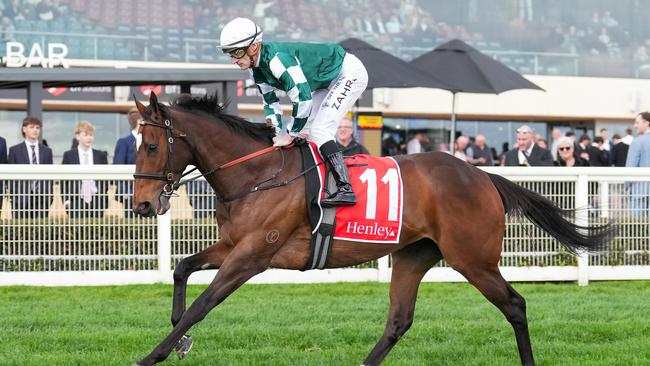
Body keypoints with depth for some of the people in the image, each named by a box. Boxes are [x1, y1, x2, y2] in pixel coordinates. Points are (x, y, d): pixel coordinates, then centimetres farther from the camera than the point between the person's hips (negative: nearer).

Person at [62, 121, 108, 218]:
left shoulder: (101, 155, 10)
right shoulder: (68, 155, 6)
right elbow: (64, 180, 6)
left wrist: (105, 202, 3)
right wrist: (66, 200, -3)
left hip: (97, 202, 1)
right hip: (76, 202, -1)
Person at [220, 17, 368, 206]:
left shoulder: (277, 58, -34)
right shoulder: (256, 68, -4)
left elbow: (302, 98, -36)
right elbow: (270, 102, 6)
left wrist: (289, 135, -26)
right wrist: (276, 135, -8)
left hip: (349, 73, -10)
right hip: (327, 82, 10)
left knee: (319, 130, -20)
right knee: (302, 130, 8)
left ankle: (345, 189, -25)